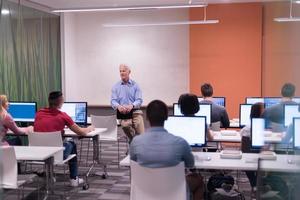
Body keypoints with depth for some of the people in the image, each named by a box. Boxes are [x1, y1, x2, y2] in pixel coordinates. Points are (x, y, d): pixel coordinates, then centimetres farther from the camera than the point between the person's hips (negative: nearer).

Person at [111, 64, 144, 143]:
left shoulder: (135, 85, 9)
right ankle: (133, 140, -6)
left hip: (135, 111, 0)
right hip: (123, 113, 0)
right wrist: (118, 106, -21)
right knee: (125, 125, -31)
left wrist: (132, 106, -23)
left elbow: (139, 100, 0)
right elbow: (113, 101, 3)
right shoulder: (116, 86, 12)